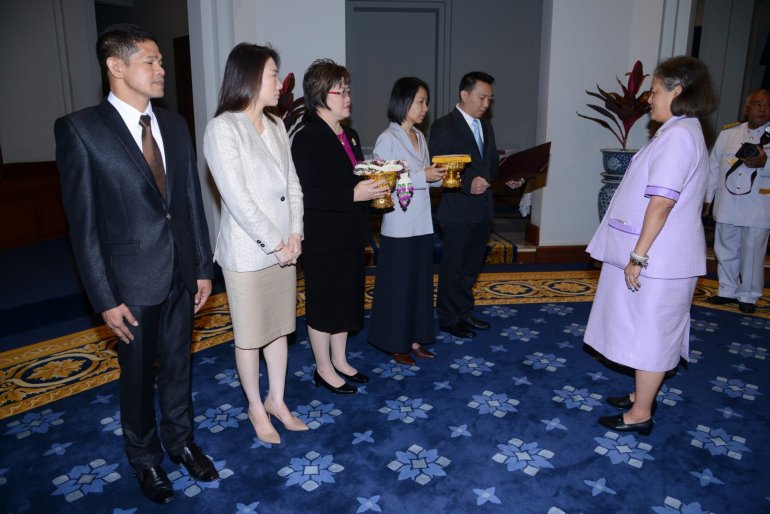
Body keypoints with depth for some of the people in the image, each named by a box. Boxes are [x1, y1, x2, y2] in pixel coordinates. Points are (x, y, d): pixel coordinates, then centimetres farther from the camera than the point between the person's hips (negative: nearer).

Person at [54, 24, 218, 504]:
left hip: (181, 274, 4)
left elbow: (192, 200, 6)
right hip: (133, 279, -4)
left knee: (178, 366, 19)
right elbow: (83, 222, -12)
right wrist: (105, 298, -12)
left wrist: (204, 267, 6)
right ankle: (146, 456, 38)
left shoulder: (175, 125, 4)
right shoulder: (80, 129, -12)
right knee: (139, 375, 15)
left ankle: (181, 439, 41)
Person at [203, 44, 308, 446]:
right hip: (247, 252, -7)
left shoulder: (276, 126, 7)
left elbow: (292, 184, 7)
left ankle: (277, 401, 35)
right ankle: (256, 408, 30)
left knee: (279, 327, 17)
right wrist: (274, 244, -14)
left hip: (283, 249, 7)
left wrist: (294, 234, -4)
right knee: (249, 336, 9)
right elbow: (237, 198, -18)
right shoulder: (223, 128, -14)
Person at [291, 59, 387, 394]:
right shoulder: (307, 139, -16)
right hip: (322, 240, -9)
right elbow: (308, 195, -24)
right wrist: (353, 195, -28)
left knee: (346, 300, 18)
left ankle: (339, 360, 35)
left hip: (350, 237, 9)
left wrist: (375, 189, 2)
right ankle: (324, 369, 24)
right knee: (323, 304, 6)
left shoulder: (350, 136, 11)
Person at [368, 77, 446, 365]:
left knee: (421, 282, 13)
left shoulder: (420, 137, 12)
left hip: (422, 223, 7)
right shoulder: (387, 139, -10)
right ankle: (396, 345, 18)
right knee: (398, 285, 3)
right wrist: (423, 176, -22)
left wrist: (440, 176, -4)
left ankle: (414, 339, 26)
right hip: (399, 225, -7)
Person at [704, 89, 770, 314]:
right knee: (726, 250, 12)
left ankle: (748, 296, 18)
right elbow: (714, 167, 11)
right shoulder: (728, 132, 7)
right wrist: (707, 197, 11)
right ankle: (727, 291, 26)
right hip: (726, 205, 3)